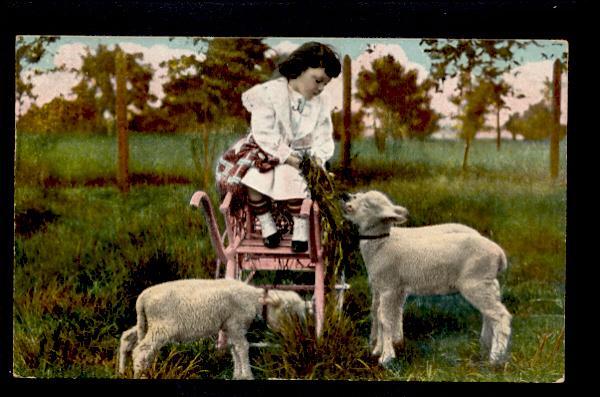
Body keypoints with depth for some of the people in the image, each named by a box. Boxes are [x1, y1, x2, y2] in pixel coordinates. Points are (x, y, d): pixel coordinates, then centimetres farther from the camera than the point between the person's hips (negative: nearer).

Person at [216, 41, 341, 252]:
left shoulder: (321, 105, 2)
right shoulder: (270, 93, -13)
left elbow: (323, 138, 3)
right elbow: (264, 132, -18)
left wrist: (318, 158, -19)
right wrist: (286, 155, -25)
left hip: (299, 154, 2)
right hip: (267, 150, -1)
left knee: (293, 178, -31)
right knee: (253, 178, -30)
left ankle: (301, 228, -16)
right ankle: (266, 225, -11)